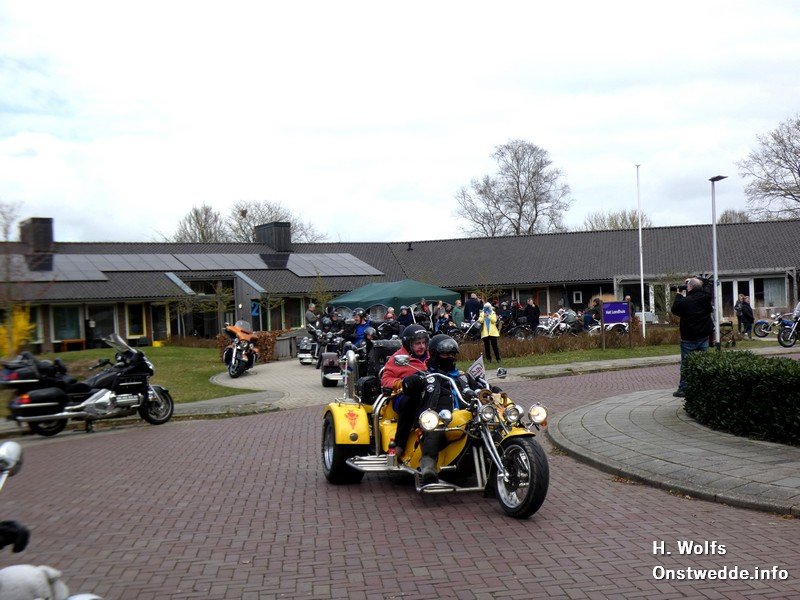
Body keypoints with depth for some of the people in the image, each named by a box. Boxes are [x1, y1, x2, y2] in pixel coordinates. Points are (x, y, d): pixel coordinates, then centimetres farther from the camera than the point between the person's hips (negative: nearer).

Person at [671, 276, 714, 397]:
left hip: (689, 339, -4)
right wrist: (696, 279, 14)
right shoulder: (706, 296, -6)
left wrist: (679, 295, 8)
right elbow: (708, 283, 15)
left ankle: (683, 389, 6)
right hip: (704, 337, 4)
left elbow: (674, 309, 0)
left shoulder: (685, 301, -19)